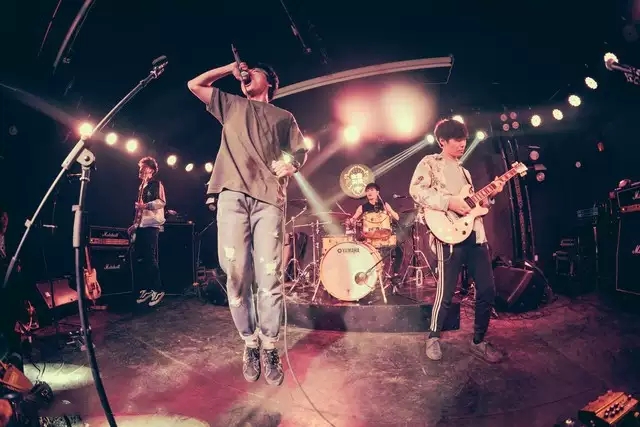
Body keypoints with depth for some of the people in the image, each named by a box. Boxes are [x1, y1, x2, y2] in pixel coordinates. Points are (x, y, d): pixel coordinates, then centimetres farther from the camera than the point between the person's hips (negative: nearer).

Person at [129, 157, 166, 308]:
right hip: (141, 226, 9)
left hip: (151, 226, -9)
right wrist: (135, 225, 21)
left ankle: (158, 290, -5)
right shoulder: (141, 186, 22)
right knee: (140, 258, 7)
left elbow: (162, 201, -16)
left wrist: (146, 206, -26)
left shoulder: (156, 184, -2)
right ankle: (146, 289, 14)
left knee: (150, 258, -11)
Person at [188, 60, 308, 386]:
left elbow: (301, 151, 16)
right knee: (236, 275, -5)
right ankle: (249, 344, 11)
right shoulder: (231, 105, 29)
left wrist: (291, 165, -6)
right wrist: (230, 68, 24)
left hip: (269, 197, -1)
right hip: (232, 194, 1)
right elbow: (195, 85, 26)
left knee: (269, 277, -8)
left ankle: (269, 348, 6)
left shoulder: (283, 117, 25)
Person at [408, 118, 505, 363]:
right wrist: (448, 202, -20)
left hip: (475, 234, 8)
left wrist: (490, 196, 9)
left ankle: (478, 342, 21)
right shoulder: (430, 163, 2)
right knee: (446, 292, -3)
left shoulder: (464, 171, 25)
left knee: (488, 290, 6)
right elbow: (416, 190, -14)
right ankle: (433, 338, 19)